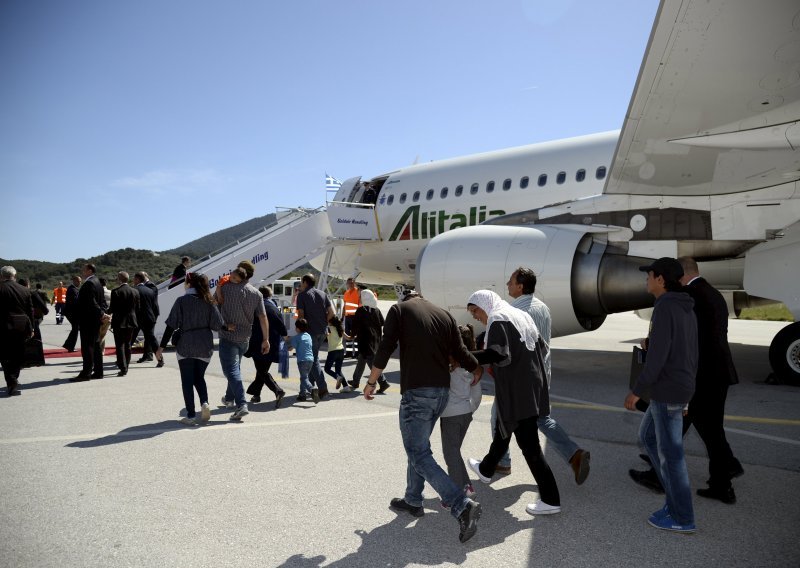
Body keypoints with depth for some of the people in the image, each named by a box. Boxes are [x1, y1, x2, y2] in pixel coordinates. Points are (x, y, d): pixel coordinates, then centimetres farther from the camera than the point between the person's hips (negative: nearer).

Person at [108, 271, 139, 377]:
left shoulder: (115, 291, -13)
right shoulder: (135, 291, 1)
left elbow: (112, 308, -11)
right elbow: (137, 308, 6)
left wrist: (109, 312, 11)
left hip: (119, 322, -5)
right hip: (131, 322, 5)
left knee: (120, 345, 0)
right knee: (127, 345, 15)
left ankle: (123, 368, -5)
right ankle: (125, 367, 21)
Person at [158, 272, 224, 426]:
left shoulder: (181, 301, -7)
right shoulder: (208, 301, 0)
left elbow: (171, 326, -9)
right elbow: (217, 325, -5)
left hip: (186, 346, -3)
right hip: (205, 347, 3)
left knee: (187, 380, 8)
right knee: (199, 377, 19)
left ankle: (191, 416, 7)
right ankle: (205, 403, -3)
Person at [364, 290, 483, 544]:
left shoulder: (400, 309, 2)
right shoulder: (445, 315, 12)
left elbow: (385, 349, -6)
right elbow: (460, 352, 4)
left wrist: (371, 382, 4)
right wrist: (478, 370, 22)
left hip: (416, 391, -6)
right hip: (442, 391, 6)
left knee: (418, 453, -2)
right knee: (418, 446, 22)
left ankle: (462, 505, -11)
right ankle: (413, 500, 32)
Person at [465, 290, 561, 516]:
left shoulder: (498, 319, -13)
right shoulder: (520, 315, 14)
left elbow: (498, 353, -28)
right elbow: (542, 348, 16)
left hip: (516, 392, -10)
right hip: (532, 386, 10)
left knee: (529, 444, -3)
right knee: (503, 430, 26)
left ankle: (550, 500, 2)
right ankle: (486, 470, 45)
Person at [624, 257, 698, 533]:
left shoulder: (664, 308, -19)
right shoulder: (686, 311, 11)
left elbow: (657, 356, -24)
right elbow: (691, 355, 17)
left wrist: (636, 391, -15)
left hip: (667, 392, -10)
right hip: (679, 389, 10)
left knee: (670, 452, 2)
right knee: (647, 437, 21)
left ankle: (682, 517, 16)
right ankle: (675, 494, 25)